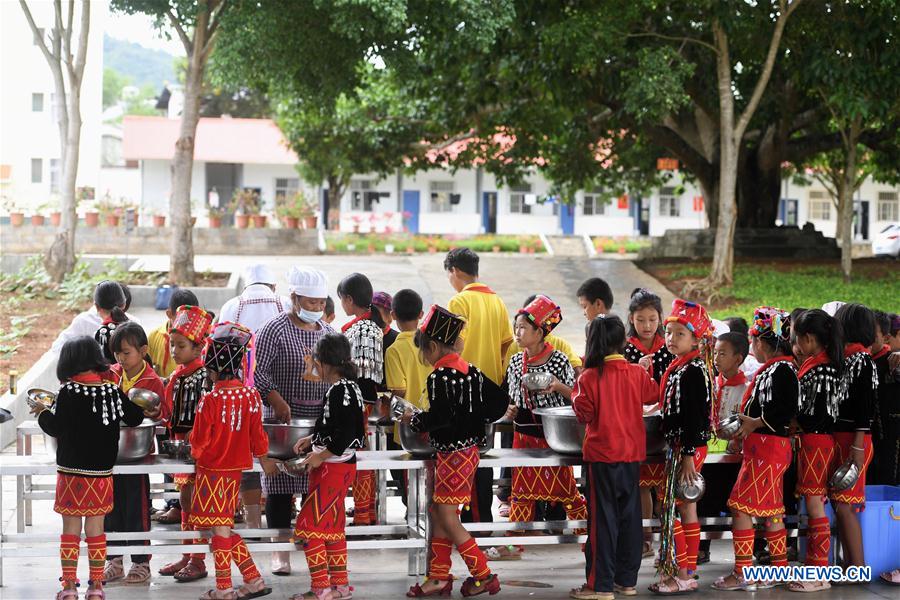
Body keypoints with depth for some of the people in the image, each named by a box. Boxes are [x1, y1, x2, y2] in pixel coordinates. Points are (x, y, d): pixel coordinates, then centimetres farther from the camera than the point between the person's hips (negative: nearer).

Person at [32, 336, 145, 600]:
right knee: (95, 528, 10)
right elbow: (134, 418, 9)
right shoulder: (113, 391, -2)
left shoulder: (68, 392, -11)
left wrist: (42, 412, 9)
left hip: (71, 471, -2)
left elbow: (55, 428, -10)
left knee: (70, 528, 6)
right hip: (102, 471, 2)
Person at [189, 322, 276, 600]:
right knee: (224, 527, 16)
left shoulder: (210, 400, -18)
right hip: (236, 467, 6)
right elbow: (257, 433, 7)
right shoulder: (251, 396, -1)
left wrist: (196, 453, 10)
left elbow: (200, 439, -12)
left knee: (220, 528, 0)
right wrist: (264, 459, 23)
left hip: (213, 470, -6)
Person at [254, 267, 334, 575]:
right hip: (284, 420, -5)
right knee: (280, 487, -1)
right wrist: (277, 400, -25)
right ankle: (280, 550, 6)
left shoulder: (327, 332, 13)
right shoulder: (275, 330, -5)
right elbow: (258, 372, -11)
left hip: (322, 420, 5)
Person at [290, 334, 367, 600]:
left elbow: (345, 436, -26)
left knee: (307, 526, -5)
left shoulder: (339, 391, -20)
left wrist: (320, 456, -16)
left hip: (332, 467, -10)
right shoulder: (349, 386, 10)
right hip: (341, 467, 10)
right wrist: (312, 440, 15)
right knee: (332, 527, 17)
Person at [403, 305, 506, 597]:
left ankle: (484, 576, 2)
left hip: (452, 454, -9)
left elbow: (440, 417, -26)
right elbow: (499, 400, 10)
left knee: (449, 521, -1)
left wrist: (414, 419, -9)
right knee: (438, 513, 15)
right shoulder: (471, 371, 7)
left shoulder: (439, 377, -18)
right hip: (469, 450, 9)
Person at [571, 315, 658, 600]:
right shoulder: (637, 373, 0)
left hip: (601, 454, -4)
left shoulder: (590, 377, -14)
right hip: (632, 452, 4)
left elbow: (584, 413, -11)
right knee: (629, 515, 12)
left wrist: (576, 392, 3)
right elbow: (653, 395, 18)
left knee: (603, 518, -1)